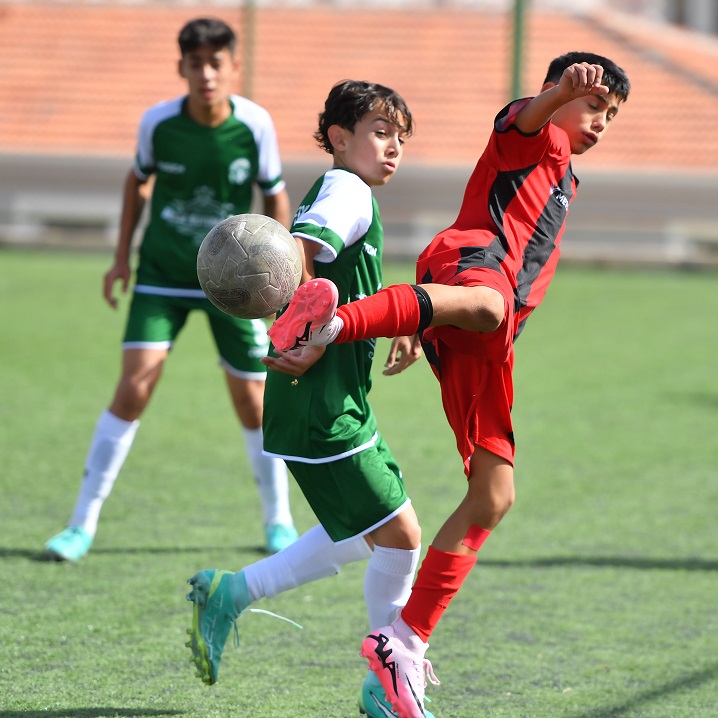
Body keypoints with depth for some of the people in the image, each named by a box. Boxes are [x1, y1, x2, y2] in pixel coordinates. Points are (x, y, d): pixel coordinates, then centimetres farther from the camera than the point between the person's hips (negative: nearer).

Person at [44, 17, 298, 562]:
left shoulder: (255, 124, -15)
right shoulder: (158, 123, -13)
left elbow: (275, 195, 1)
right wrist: (122, 255, 8)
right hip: (163, 276, 0)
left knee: (252, 400, 3)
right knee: (135, 385, -13)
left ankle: (279, 521, 26)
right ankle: (83, 524, -5)